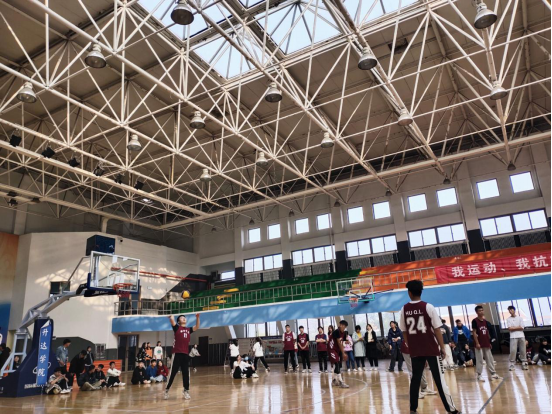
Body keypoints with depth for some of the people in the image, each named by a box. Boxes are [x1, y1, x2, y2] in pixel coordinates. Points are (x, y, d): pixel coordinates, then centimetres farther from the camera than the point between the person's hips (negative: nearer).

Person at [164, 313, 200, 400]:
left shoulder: (189, 330, 14)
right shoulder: (177, 328, 3)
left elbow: (197, 327, 2)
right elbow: (172, 320, -13)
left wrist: (197, 318, -7)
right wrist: (171, 317, -26)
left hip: (186, 354, 4)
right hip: (177, 353, -4)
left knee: (186, 373, 6)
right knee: (172, 373, 0)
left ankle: (186, 391, 16)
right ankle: (167, 390, 14)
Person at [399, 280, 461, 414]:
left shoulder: (404, 310, 2)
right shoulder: (428, 307, -7)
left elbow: (404, 332, 7)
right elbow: (437, 329, -7)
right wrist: (442, 347, 1)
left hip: (415, 350, 3)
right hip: (431, 349, -3)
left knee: (415, 379, 11)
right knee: (439, 379, 4)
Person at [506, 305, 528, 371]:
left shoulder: (520, 318, 7)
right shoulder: (508, 319, 4)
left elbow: (522, 328, -1)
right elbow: (509, 328, -6)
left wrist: (513, 327, -4)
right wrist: (518, 327, -4)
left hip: (521, 336, 2)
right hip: (513, 337, -2)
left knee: (523, 350, 4)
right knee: (513, 350, -8)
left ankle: (524, 363, 12)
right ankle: (512, 364, -6)